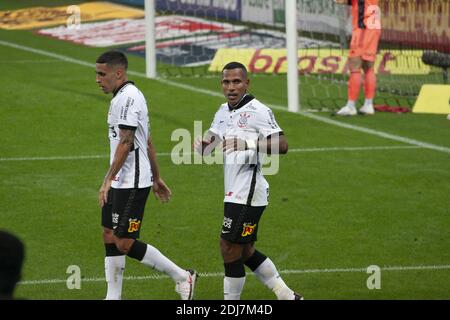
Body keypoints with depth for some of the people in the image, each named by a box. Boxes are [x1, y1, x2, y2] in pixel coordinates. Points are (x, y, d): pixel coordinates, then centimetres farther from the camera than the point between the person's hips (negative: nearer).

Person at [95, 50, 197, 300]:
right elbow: (147, 142, 22)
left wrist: (107, 180, -24)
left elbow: (125, 143, -22)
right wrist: (157, 179, 26)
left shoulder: (128, 98, -17)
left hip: (132, 183, -11)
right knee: (109, 238, 9)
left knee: (124, 242, -9)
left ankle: (182, 277, 0)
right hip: (122, 183, 11)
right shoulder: (122, 97, 17)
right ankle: (113, 297, 13)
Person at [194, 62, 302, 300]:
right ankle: (287, 296, 24)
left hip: (247, 192, -9)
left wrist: (249, 144, -33)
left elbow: (282, 145, -21)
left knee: (229, 250, -6)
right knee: (245, 252, 15)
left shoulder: (257, 111, -12)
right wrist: (201, 144, -3)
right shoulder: (224, 112, 14)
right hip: (235, 193, 9)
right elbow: (206, 148, 21)